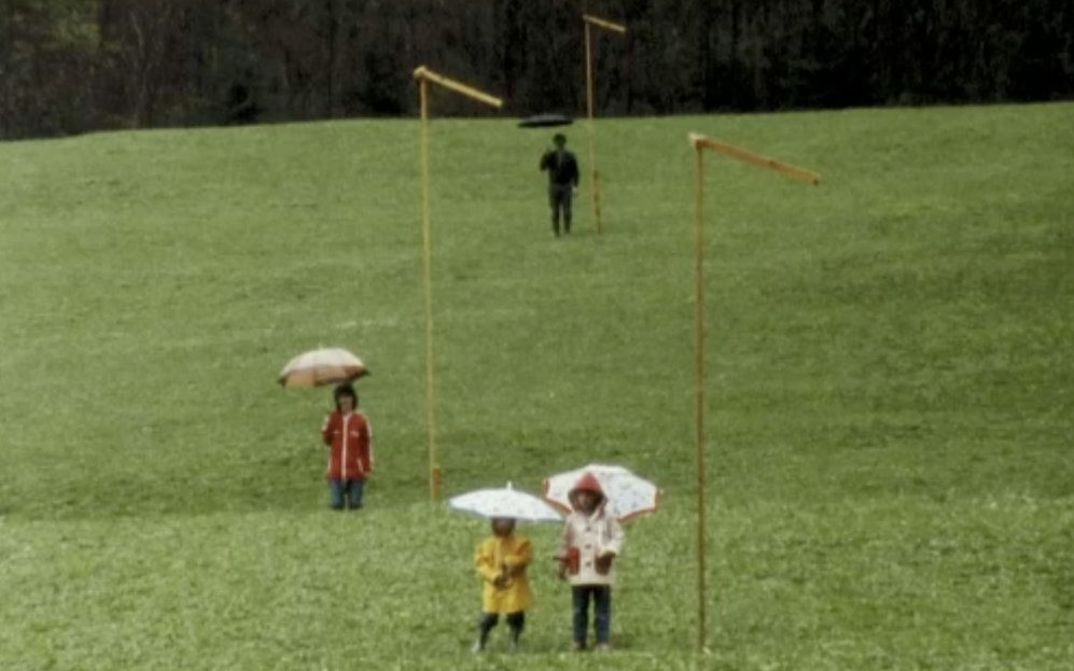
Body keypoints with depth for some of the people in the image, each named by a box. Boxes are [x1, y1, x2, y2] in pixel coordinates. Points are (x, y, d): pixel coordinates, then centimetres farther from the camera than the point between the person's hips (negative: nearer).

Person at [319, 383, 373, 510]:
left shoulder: (361, 420, -2)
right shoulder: (333, 418, 5)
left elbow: (367, 445, 1)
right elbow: (327, 441, 12)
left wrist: (368, 468, -1)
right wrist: (326, 427, -7)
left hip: (356, 471, -2)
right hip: (336, 471, 2)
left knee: (354, 505, 1)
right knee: (337, 504, 0)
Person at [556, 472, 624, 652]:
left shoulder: (607, 518, 0)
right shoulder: (572, 520, 6)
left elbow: (618, 537, 3)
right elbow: (565, 543, 12)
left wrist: (609, 551, -13)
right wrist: (563, 563, 6)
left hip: (601, 572, -2)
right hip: (579, 573, 2)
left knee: (602, 610, 2)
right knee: (579, 609, 5)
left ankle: (603, 641, 5)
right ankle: (579, 641, 11)